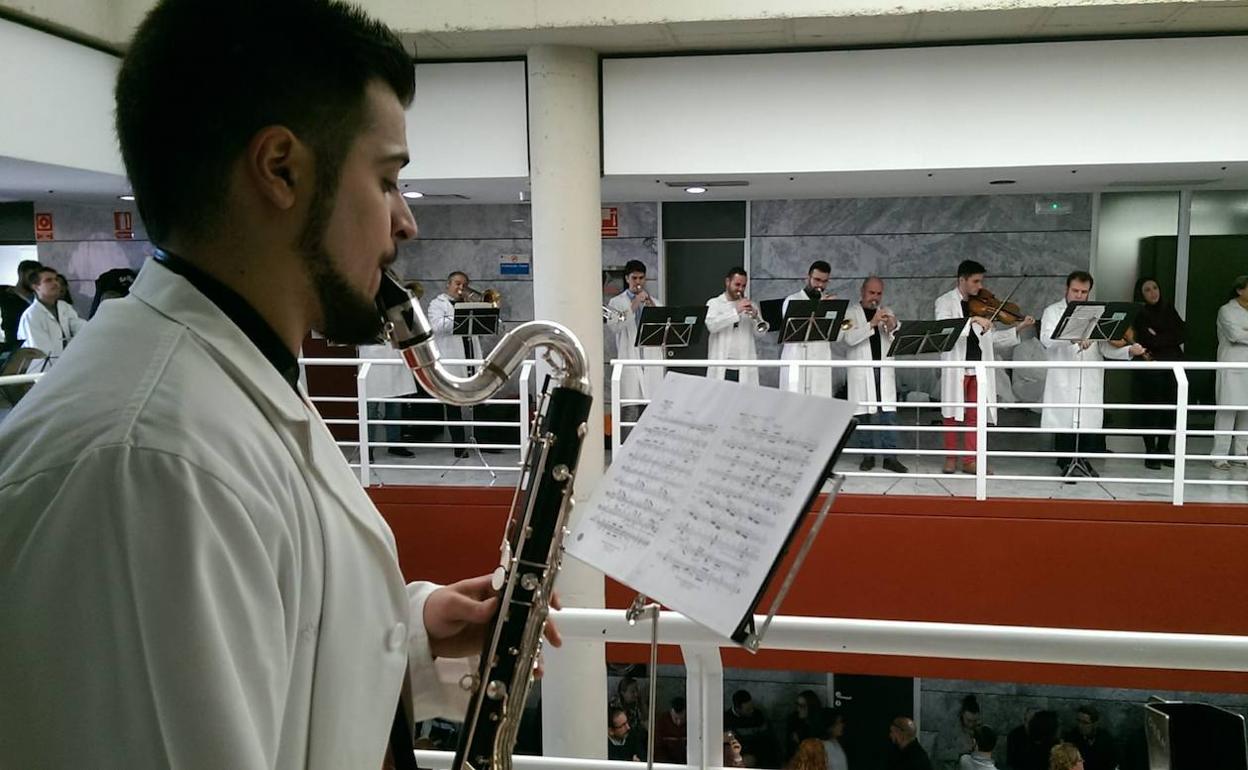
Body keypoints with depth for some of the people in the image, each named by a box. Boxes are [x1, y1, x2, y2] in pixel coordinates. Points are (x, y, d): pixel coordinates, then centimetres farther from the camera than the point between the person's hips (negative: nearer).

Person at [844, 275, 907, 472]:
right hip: (861, 371, -3)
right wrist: (872, 324, -22)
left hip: (884, 369, 3)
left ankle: (890, 456, -3)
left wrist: (893, 327, -13)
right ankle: (869, 454, 9)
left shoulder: (887, 313, 16)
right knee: (865, 414, 0)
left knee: (888, 412, -4)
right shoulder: (851, 313, 4)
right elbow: (849, 338, -13)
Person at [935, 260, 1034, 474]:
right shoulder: (945, 301, -1)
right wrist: (972, 320, -30)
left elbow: (992, 337, 12)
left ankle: (970, 460, 12)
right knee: (952, 413, 4)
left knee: (975, 415, 5)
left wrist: (1018, 328, 1)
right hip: (956, 367, -3)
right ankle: (951, 457, 16)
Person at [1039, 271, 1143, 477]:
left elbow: (1106, 347, 3)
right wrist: (1073, 338, -34)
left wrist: (1129, 351, -17)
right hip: (1063, 380, -2)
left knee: (1089, 420, 2)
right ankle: (1067, 462, 11)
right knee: (1064, 420, -1)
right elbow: (1046, 339, -17)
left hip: (1091, 381, 3)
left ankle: (1083, 460, 19)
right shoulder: (1053, 312, 3)